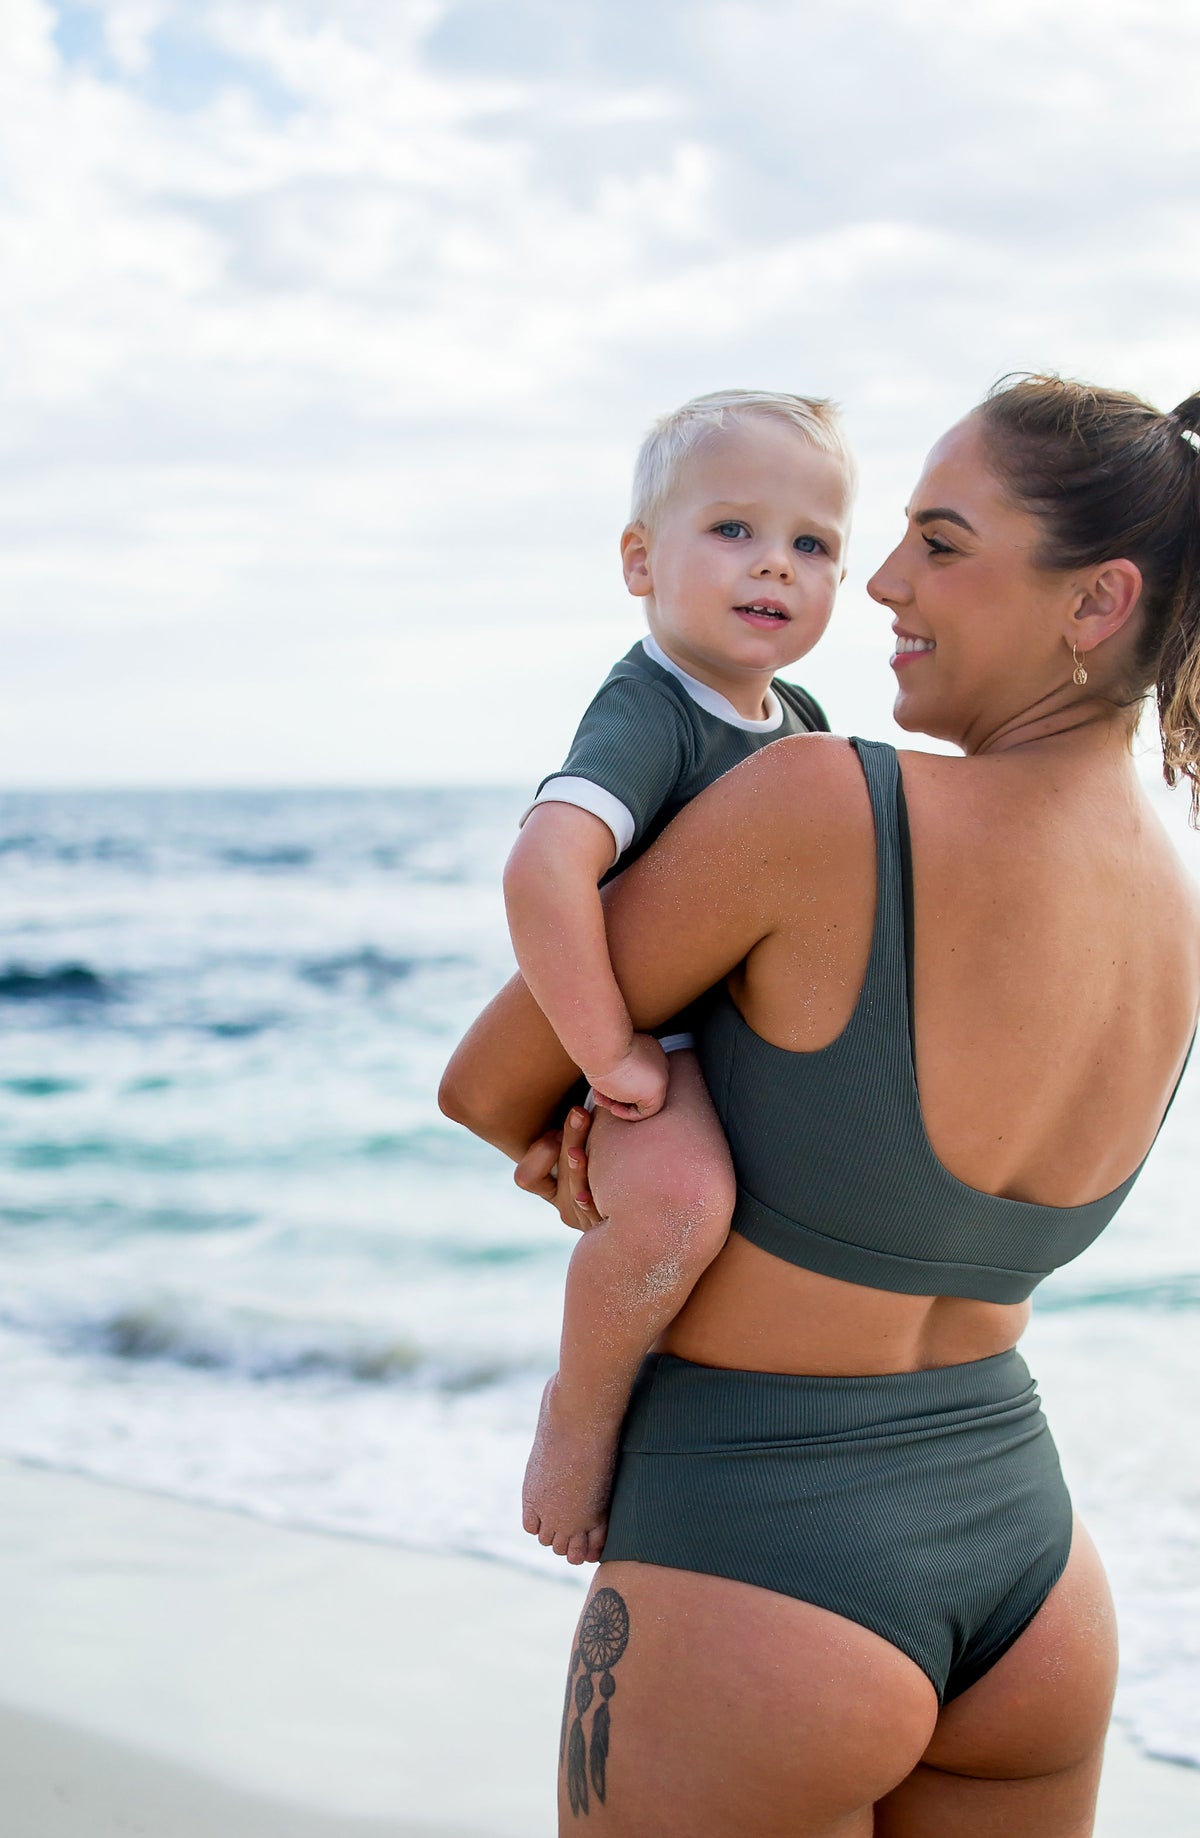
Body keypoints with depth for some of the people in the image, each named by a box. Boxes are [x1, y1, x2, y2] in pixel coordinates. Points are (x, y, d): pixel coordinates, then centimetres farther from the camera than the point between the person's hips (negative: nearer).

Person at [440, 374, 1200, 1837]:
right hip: (1032, 1566, 7)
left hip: (753, 1571, -7)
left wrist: (566, 1153, 13)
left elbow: (489, 1086, -9)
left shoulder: (823, 805, -21)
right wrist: (648, 1139, -5)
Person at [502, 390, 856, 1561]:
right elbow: (542, 868, -39)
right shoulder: (648, 716, -22)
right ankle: (579, 1409, -14)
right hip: (661, 1056, -9)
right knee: (682, 1194, -39)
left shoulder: (802, 723, 7)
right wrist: (609, 1059, -34)